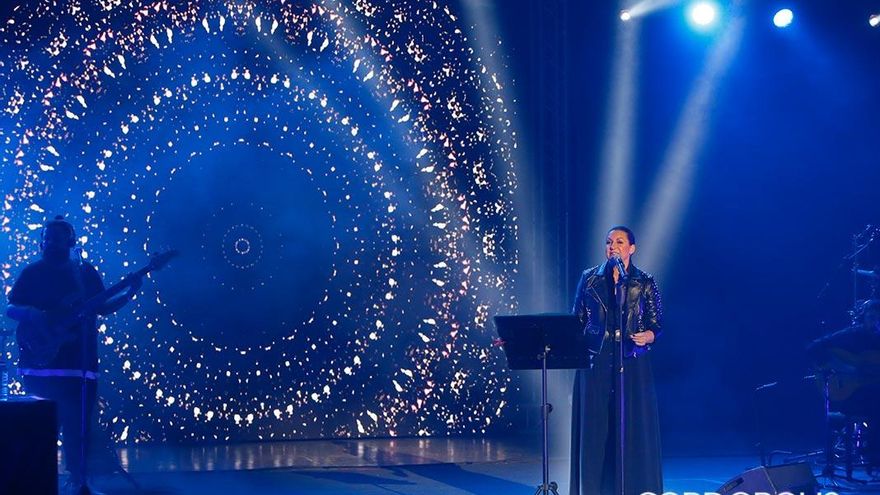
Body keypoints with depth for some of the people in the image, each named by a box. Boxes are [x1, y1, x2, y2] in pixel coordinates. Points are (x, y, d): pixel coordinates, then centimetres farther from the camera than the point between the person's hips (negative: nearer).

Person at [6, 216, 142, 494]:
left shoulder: (86, 272, 10)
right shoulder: (31, 273, 6)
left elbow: (101, 308, 12)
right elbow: (10, 308, 2)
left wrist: (130, 292, -2)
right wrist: (33, 315, -19)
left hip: (78, 363, 1)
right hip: (40, 359, -1)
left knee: (77, 427, 0)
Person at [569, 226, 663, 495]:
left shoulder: (645, 282, 3)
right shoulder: (589, 278, 6)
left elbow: (657, 323, 0)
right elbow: (577, 320, 8)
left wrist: (647, 336, -19)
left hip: (632, 364, -1)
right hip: (595, 363, 1)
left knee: (633, 428, 1)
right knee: (595, 427, 2)